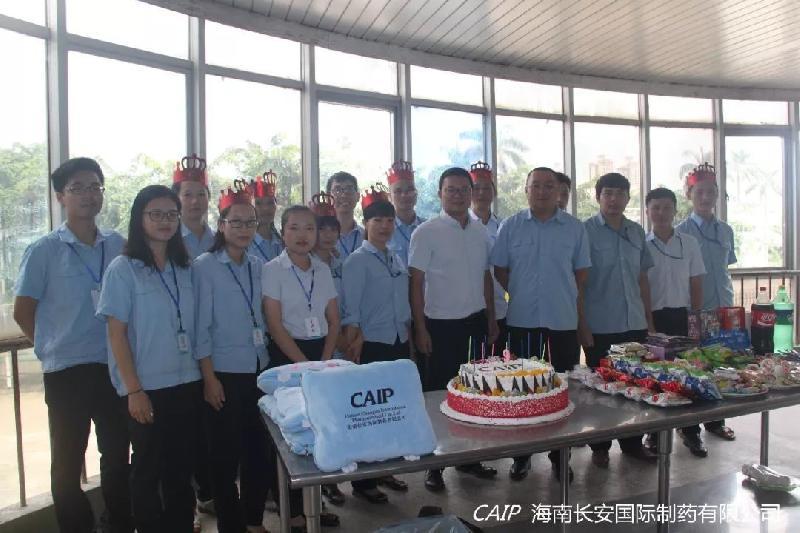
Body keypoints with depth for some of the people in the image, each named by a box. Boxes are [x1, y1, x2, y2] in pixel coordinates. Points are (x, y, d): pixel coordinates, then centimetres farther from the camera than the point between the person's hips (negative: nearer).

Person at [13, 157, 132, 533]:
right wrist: (54, 348, 5)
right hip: (67, 371, -3)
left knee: (117, 455, 15)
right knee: (68, 463, 11)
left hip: (115, 366, 3)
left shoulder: (119, 245, 2)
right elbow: (23, 312, 0)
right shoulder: (44, 250, -6)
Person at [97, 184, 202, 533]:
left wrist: (203, 375, 7)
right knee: (148, 468, 9)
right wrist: (134, 389, -12)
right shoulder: (122, 269, -7)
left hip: (186, 383, 4)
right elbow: (116, 334, -9)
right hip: (146, 388, -4)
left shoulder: (184, 269, 6)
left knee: (182, 466, 14)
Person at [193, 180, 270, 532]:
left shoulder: (258, 267, 7)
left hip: (259, 370, 5)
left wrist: (269, 362, 10)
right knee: (226, 453, 7)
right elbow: (201, 327, -10)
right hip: (224, 373, -5)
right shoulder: (204, 267, -8)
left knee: (258, 448, 13)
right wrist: (209, 378, -12)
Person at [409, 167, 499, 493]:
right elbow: (416, 283, -9)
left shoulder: (480, 232, 7)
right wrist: (421, 329, -11)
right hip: (441, 325, -5)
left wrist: (491, 319, 12)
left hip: (475, 322, 5)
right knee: (440, 393, 4)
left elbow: (486, 278, 14)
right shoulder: (426, 233, -8)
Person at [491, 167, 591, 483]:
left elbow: (581, 272, 8)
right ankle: (522, 453, 21)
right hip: (523, 319, 0)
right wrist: (520, 294, 1)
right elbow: (500, 270, 6)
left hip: (563, 320, 1)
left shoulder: (574, 228, 3)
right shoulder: (510, 227, 2)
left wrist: (577, 306, 2)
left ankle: (560, 454, 23)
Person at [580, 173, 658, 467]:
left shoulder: (637, 232, 10)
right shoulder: (586, 231, -6)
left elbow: (642, 278, 15)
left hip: (635, 324, 5)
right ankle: (600, 447, 20)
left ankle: (632, 443, 28)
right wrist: (583, 326, -11)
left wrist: (649, 318, 11)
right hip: (600, 327, -5)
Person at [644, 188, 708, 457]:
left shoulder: (689, 243, 5)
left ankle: (690, 431, 21)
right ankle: (654, 431, 18)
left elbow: (696, 284, 8)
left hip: (681, 316, 2)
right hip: (652, 317, -2)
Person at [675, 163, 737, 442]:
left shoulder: (726, 230, 9)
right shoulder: (681, 231, -5)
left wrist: (730, 302, 11)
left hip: (723, 309, 5)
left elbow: (726, 270, 16)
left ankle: (715, 420, 27)